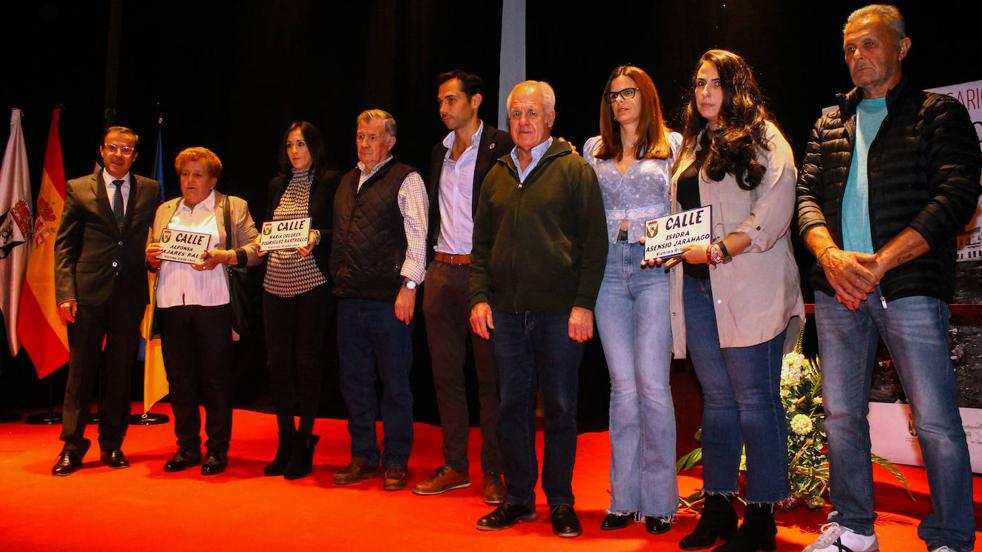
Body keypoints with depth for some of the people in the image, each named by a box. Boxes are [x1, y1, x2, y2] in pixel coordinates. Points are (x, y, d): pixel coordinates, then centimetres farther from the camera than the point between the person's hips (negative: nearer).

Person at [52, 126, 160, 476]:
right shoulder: (78, 189, 5)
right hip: (88, 291, -1)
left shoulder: (150, 190, 9)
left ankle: (112, 444, 20)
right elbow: (64, 245, 1)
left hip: (130, 292, 1)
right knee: (81, 370, 4)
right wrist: (66, 292, -7)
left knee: (120, 372, 8)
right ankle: (72, 446, 15)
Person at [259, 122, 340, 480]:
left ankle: (304, 446, 10)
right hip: (276, 285, 5)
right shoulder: (278, 184, 17)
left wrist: (317, 237, -21)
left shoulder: (329, 181, 1)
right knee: (278, 362, 5)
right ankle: (285, 443, 16)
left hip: (312, 285, -5)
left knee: (307, 362, -1)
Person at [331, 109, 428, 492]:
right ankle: (363, 457, 23)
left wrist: (409, 285, -16)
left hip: (389, 297, -7)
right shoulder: (347, 181, 18)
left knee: (395, 383, 2)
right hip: (349, 297, 7)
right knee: (354, 381, 12)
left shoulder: (405, 180, -3)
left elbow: (417, 236, -9)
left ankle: (395, 462, 12)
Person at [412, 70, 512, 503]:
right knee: (446, 373, 10)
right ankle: (454, 467, 20)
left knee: (490, 375, 1)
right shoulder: (439, 151, 16)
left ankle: (493, 472, 10)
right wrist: (427, 264, 14)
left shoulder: (501, 146, -6)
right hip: (441, 271, 7)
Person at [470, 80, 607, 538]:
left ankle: (560, 502, 16)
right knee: (512, 406, 8)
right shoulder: (497, 175, 14)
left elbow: (595, 241, -4)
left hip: (559, 311, -4)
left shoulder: (574, 169, 0)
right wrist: (479, 297, 4)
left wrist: (583, 304, -11)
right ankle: (518, 497, 20)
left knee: (560, 408, 3)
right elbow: (482, 243, 16)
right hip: (506, 311, 4)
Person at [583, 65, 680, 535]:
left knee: (652, 385, -7)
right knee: (623, 386, 2)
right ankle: (624, 499, 10)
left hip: (654, 268, -2)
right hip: (609, 268, 3)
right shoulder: (594, 149, 17)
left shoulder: (671, 144, 9)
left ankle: (658, 500, 5)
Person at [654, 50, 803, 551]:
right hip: (696, 285, 7)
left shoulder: (763, 139, 0)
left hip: (748, 287, -6)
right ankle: (718, 508, 19)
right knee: (716, 398, 11)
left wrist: (719, 250, -18)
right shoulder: (691, 147, 20)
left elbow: (774, 211, -12)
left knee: (755, 401, -3)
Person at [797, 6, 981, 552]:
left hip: (910, 286, -4)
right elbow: (807, 196, 10)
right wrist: (830, 255, -11)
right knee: (841, 415, 9)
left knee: (937, 420, -4)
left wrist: (880, 262, -16)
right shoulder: (830, 126, 18)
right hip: (837, 287, 5)